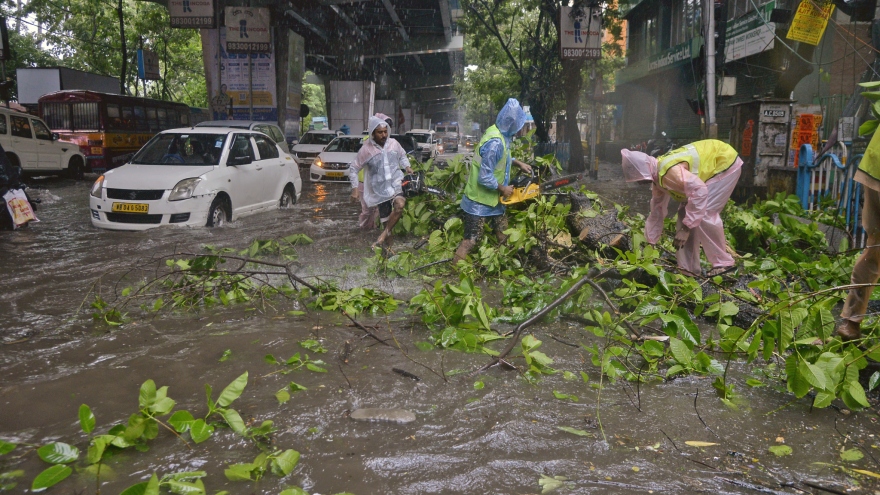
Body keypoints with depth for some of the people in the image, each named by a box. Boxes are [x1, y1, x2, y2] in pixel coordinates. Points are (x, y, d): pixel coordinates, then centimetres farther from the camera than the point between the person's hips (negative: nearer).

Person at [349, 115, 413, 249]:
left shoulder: (394, 143, 1)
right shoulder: (366, 149, -6)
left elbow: (402, 156, 22)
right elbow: (353, 169, 1)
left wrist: (407, 167, 2)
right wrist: (355, 188, -7)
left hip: (396, 183, 1)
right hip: (380, 190, -1)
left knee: (400, 204, -31)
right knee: (387, 221, 4)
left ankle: (383, 236, -19)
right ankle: (388, 246, 23)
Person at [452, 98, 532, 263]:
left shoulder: (498, 132, -1)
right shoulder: (495, 143, -30)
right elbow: (485, 178, -30)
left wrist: (518, 163, 13)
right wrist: (503, 189, -15)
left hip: (491, 198, 10)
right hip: (479, 201, -10)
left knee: (503, 231, 21)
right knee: (471, 239, -4)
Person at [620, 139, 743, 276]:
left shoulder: (668, 172, -34)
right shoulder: (657, 177, -2)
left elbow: (700, 190, -42)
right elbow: (657, 210, 9)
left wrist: (685, 228, -39)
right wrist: (651, 242, 12)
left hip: (725, 162, -9)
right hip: (710, 167, 9)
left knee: (704, 214, -18)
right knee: (685, 212, 3)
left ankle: (723, 262, -3)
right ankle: (689, 267, 7)